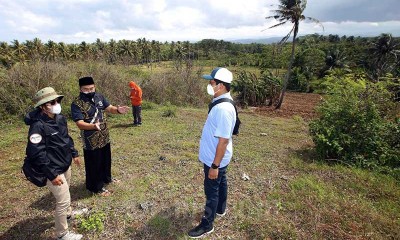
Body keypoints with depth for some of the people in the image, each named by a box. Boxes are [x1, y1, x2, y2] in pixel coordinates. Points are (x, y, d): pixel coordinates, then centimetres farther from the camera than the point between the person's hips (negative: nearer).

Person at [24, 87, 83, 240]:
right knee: (63, 200, 1)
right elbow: (37, 154, -26)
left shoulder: (60, 118, -1)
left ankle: (68, 213, 54)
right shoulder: (38, 126, -26)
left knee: (65, 192, 28)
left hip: (65, 165, 8)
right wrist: (52, 175, -23)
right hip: (53, 170, -8)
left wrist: (74, 154, 18)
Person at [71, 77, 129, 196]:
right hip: (91, 141, -6)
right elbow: (80, 124, -25)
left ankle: (106, 178, 48)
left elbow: (109, 108, 4)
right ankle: (96, 187, 30)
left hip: (104, 137, 6)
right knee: (94, 164, 9)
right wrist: (94, 126, -45)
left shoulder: (99, 96, -1)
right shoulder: (76, 104, -19)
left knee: (106, 160, 24)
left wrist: (118, 110, -20)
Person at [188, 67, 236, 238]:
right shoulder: (221, 103, 2)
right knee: (220, 183, 26)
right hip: (216, 157, 9)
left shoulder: (223, 109, -30)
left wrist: (214, 165, -23)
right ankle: (220, 209, 49)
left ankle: (207, 225, 28)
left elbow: (224, 140, -29)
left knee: (211, 191, 8)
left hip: (215, 159, -9)